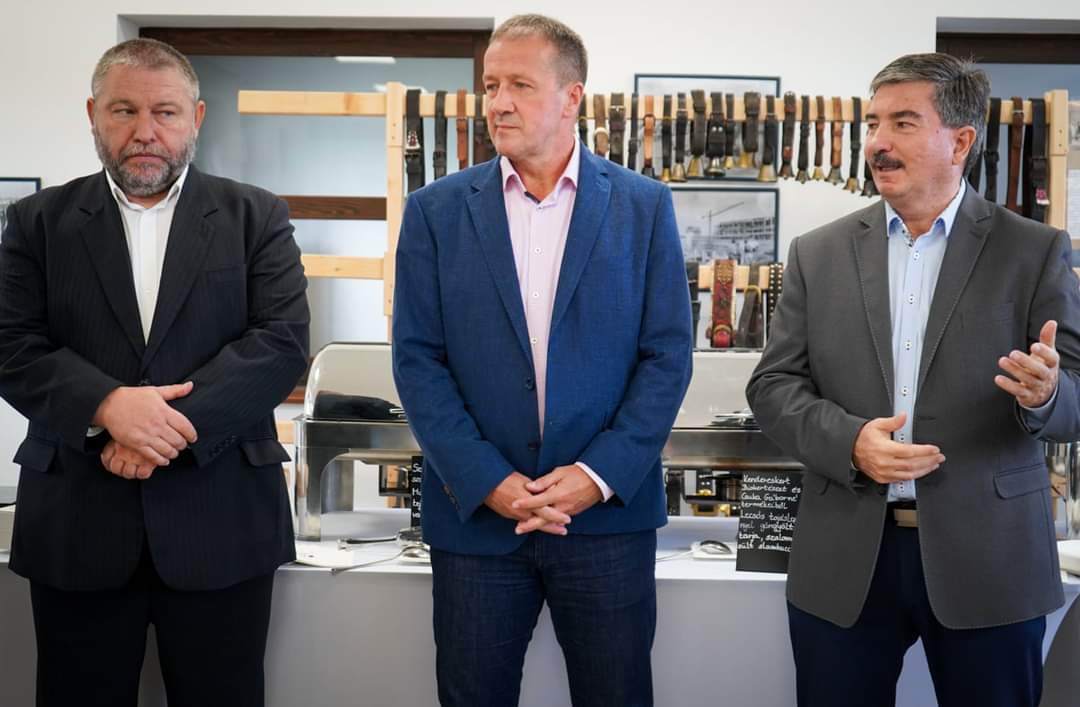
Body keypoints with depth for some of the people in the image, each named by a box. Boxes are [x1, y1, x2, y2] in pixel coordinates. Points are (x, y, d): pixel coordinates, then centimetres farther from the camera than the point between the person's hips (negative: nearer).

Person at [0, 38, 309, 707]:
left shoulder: (256, 217, 5)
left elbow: (283, 343, -6)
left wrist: (171, 423, -16)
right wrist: (108, 405, -19)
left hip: (221, 521, -1)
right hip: (76, 523, 1)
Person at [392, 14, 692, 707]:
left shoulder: (643, 206, 2)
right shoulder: (437, 211, 3)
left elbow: (668, 354, -1)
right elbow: (418, 358, -1)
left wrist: (602, 475, -11)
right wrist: (487, 480, -11)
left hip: (609, 512, 0)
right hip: (475, 512, 1)